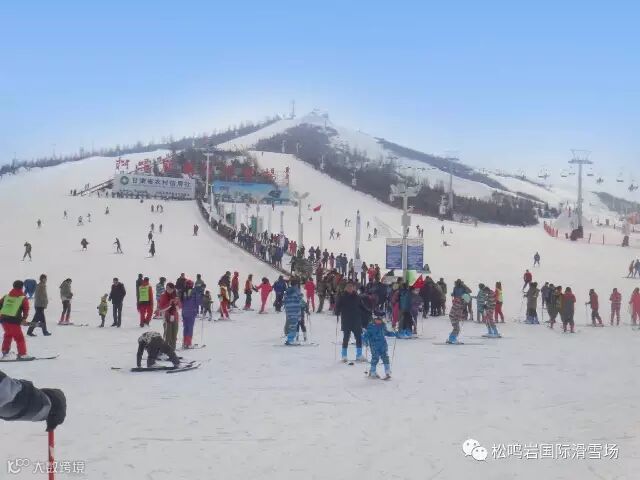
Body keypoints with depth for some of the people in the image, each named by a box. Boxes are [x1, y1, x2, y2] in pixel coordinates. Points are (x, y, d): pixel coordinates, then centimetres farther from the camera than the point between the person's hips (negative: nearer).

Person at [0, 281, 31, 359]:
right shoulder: (23, 298, 3)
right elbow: (26, 310, -3)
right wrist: (24, 319, 2)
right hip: (14, 321, -6)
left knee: (8, 335, 28)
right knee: (19, 338, 1)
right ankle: (22, 354, -4)